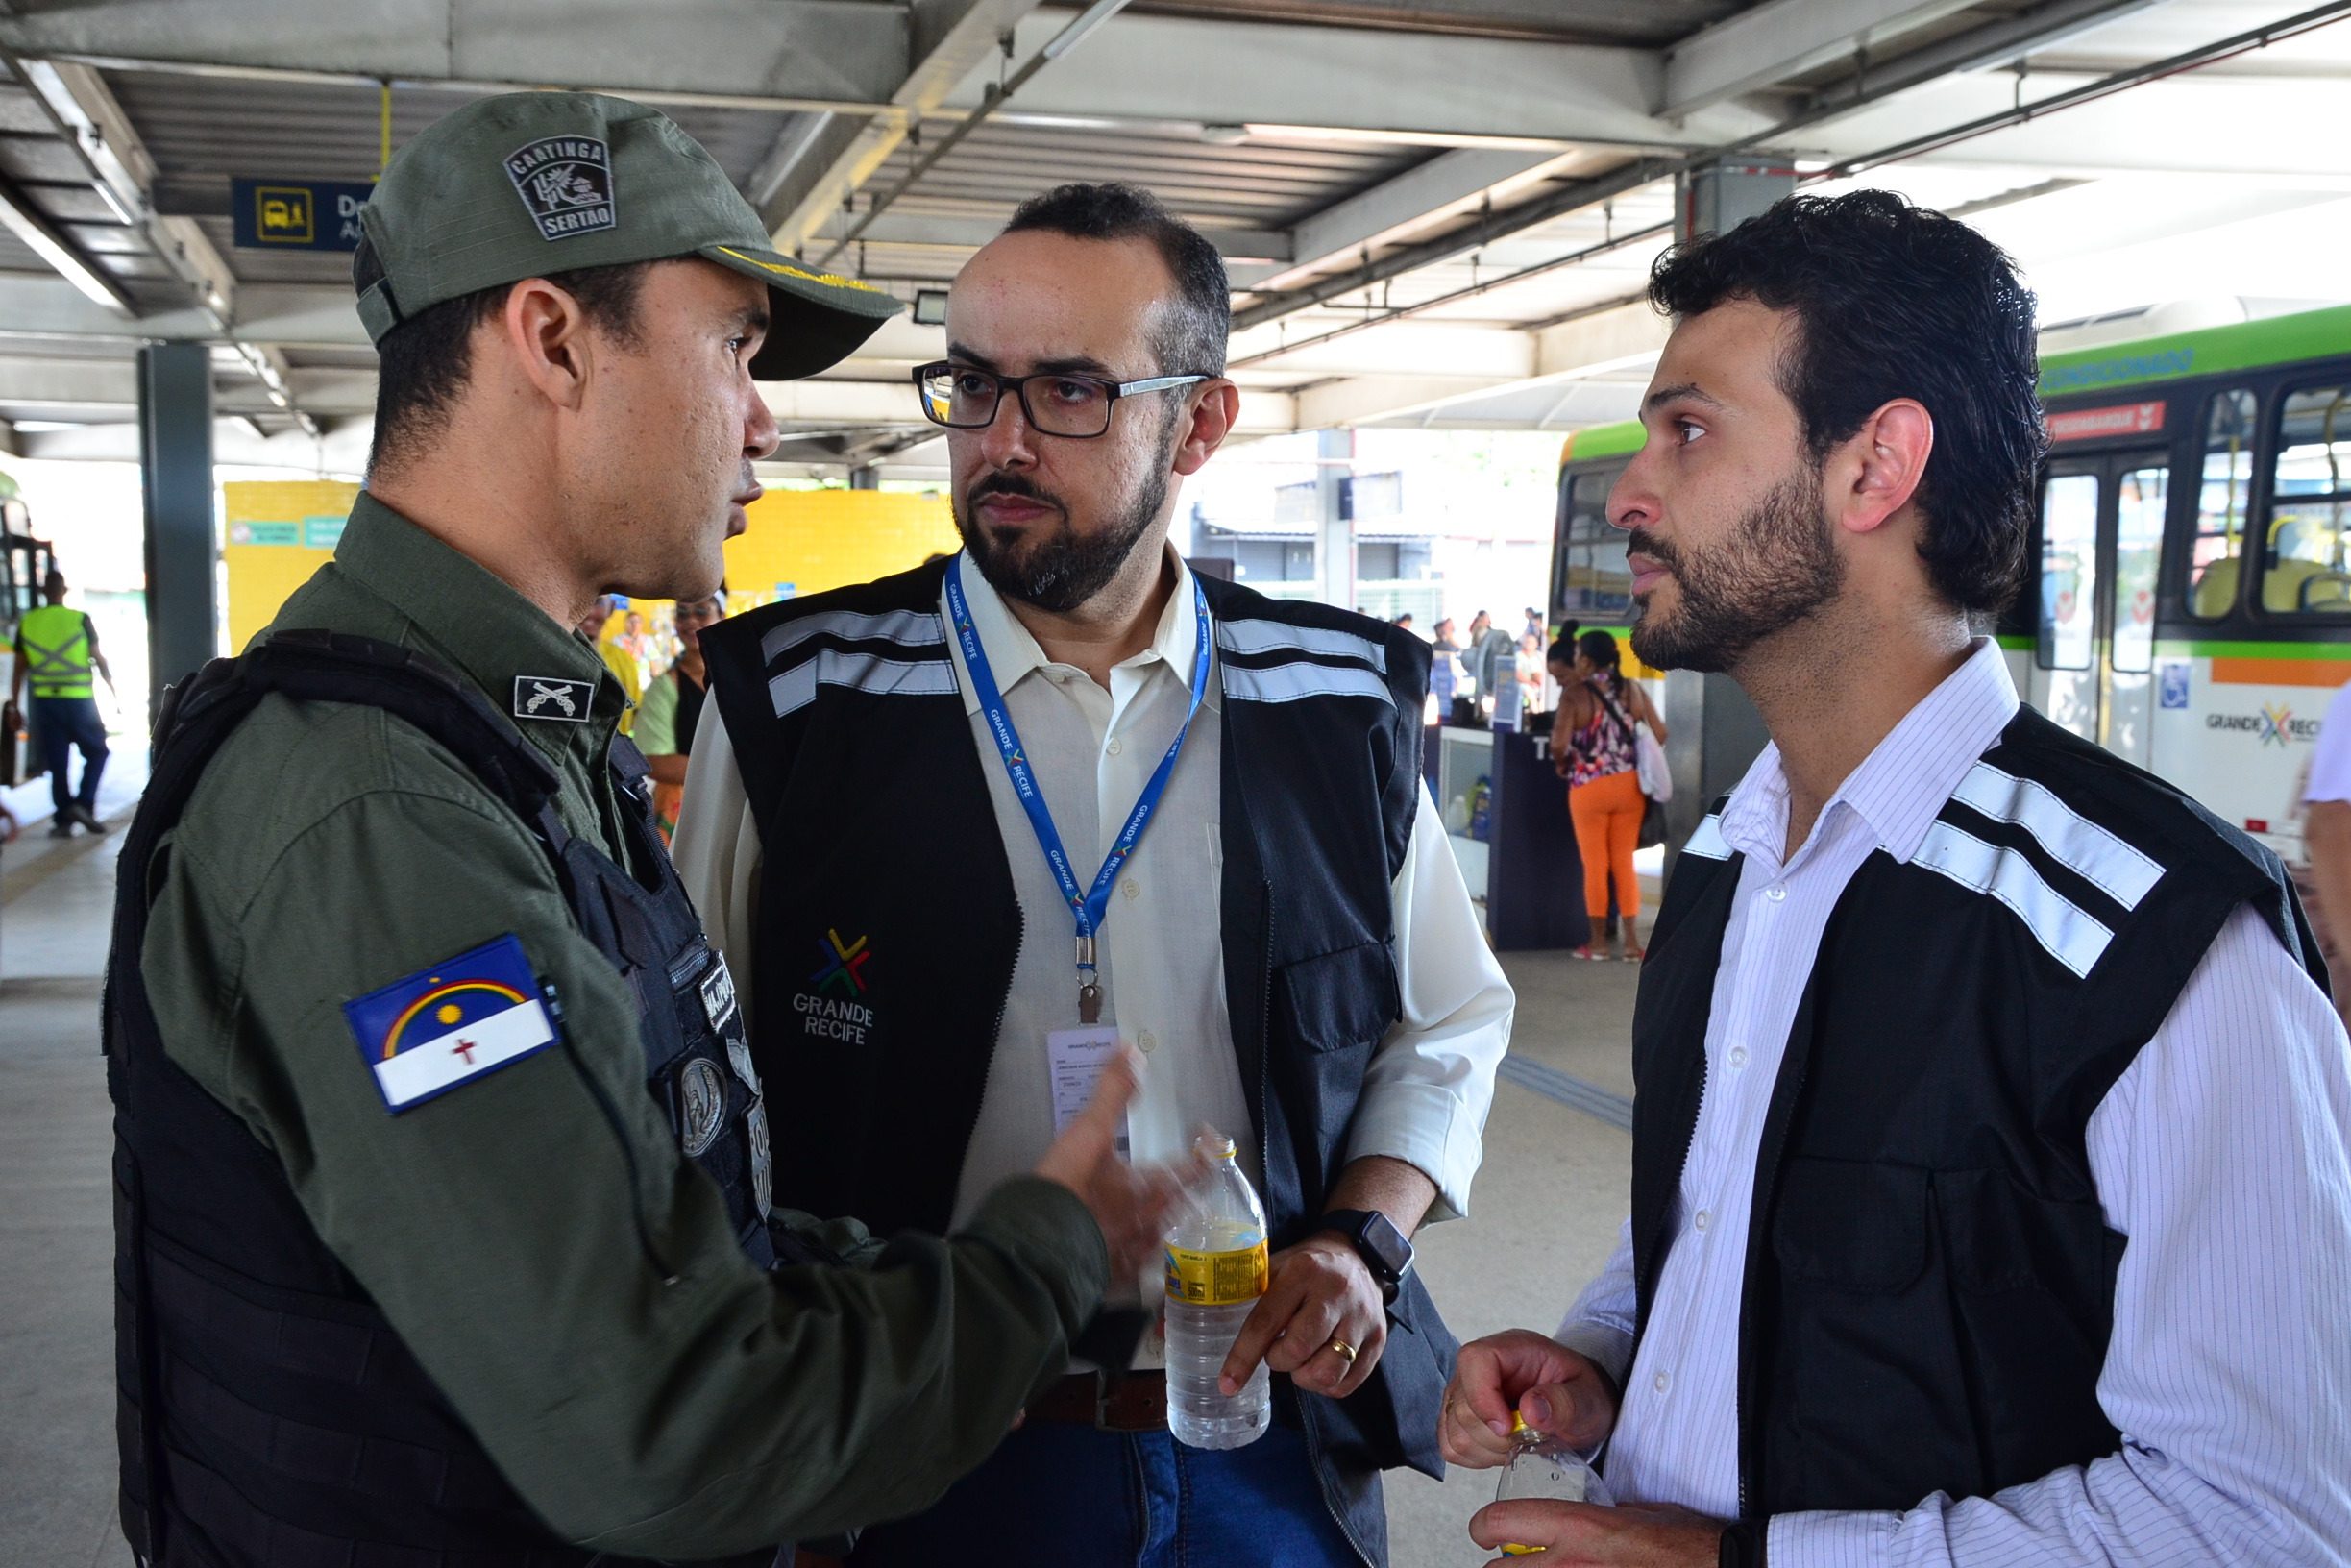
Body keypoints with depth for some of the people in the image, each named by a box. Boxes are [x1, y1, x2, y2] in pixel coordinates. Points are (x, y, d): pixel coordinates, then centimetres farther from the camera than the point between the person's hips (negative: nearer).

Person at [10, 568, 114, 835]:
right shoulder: (80, 620, -5)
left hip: (44, 702, 3)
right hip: (79, 700, -3)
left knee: (56, 763, 8)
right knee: (96, 752, 11)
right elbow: (99, 660, -4)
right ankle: (83, 803, -6)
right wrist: (115, 693, 6)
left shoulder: (27, 623, 5)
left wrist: (15, 705, 14)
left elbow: (19, 669, 8)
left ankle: (62, 819, 7)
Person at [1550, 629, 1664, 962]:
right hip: (1629, 785, 4)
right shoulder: (1633, 690, 1)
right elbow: (1660, 735, 2)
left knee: (1595, 865, 7)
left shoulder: (1574, 694, -12)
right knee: (1624, 863, 12)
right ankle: (1632, 942, 9)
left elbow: (1559, 744, -21)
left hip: (1589, 788, -4)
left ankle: (1597, 943, 15)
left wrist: (1561, 765, 0)